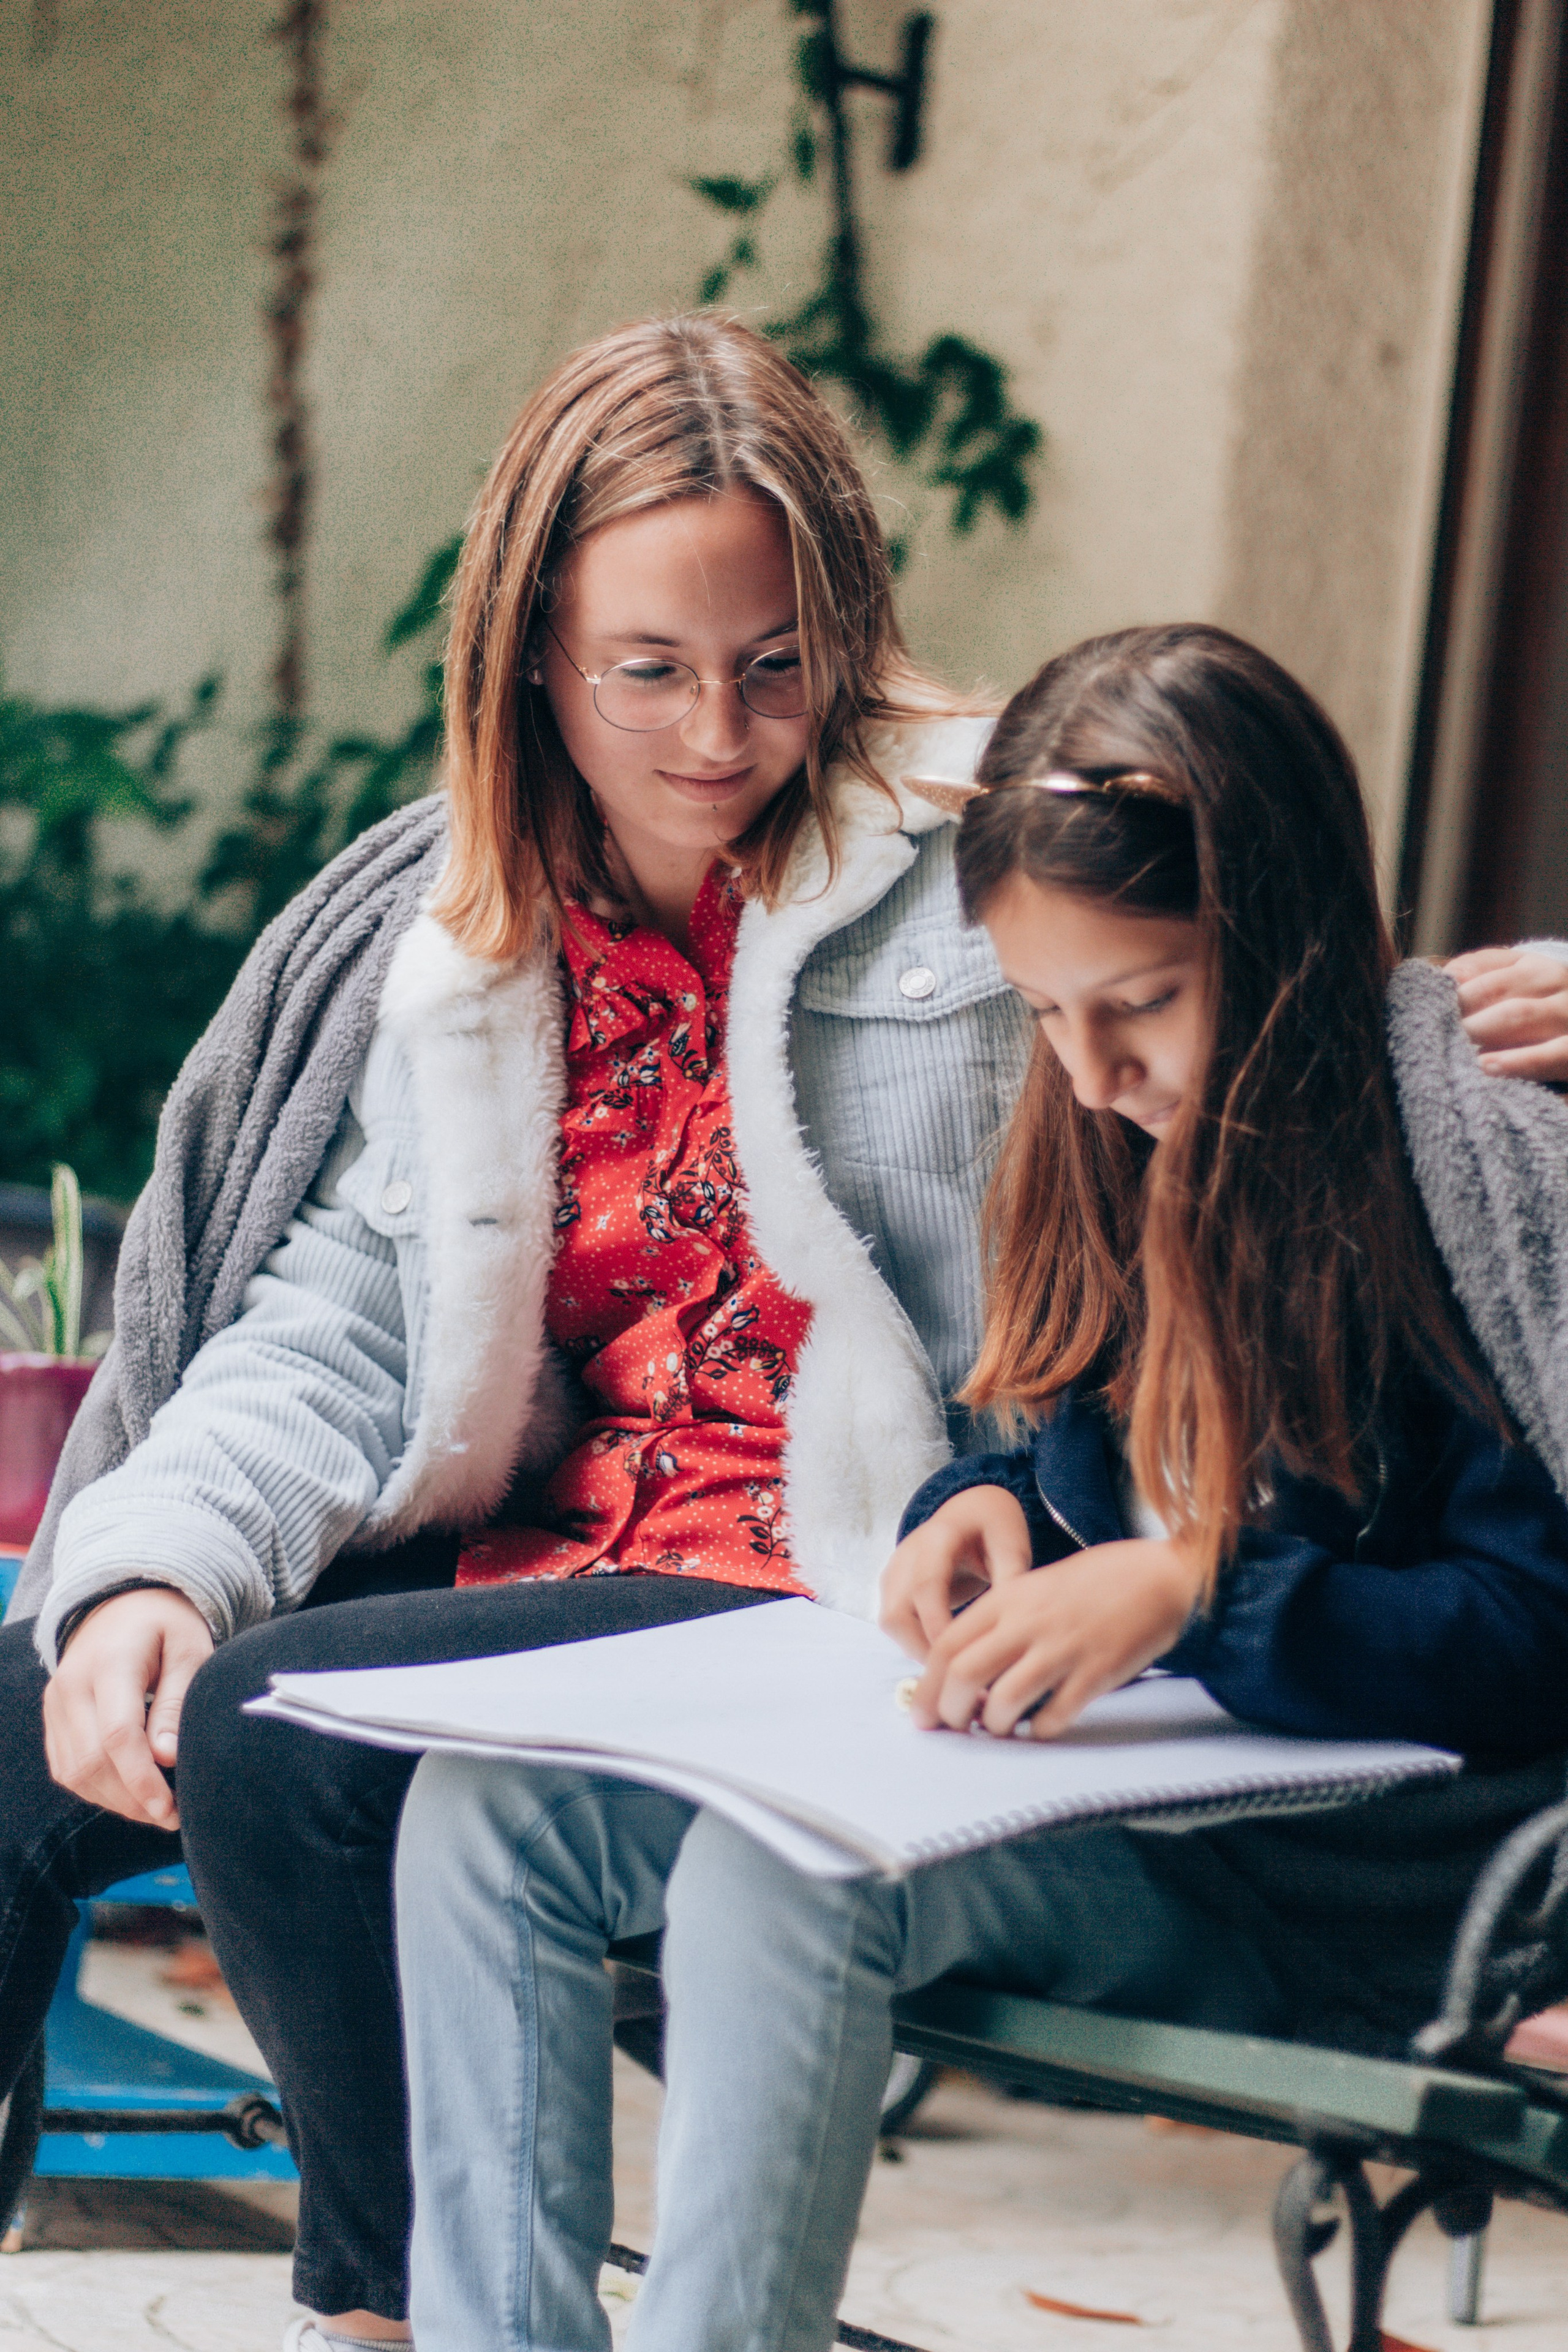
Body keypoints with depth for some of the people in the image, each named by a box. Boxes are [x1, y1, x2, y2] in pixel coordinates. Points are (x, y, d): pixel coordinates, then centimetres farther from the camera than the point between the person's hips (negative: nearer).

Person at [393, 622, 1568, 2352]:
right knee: (483, 1807, -6)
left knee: (783, 1865, -33)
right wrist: (987, 1509, 0)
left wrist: (1190, 1592, -25)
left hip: (1347, 1872, -8)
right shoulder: (1126, 1144, 10)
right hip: (1114, 1787, 8)